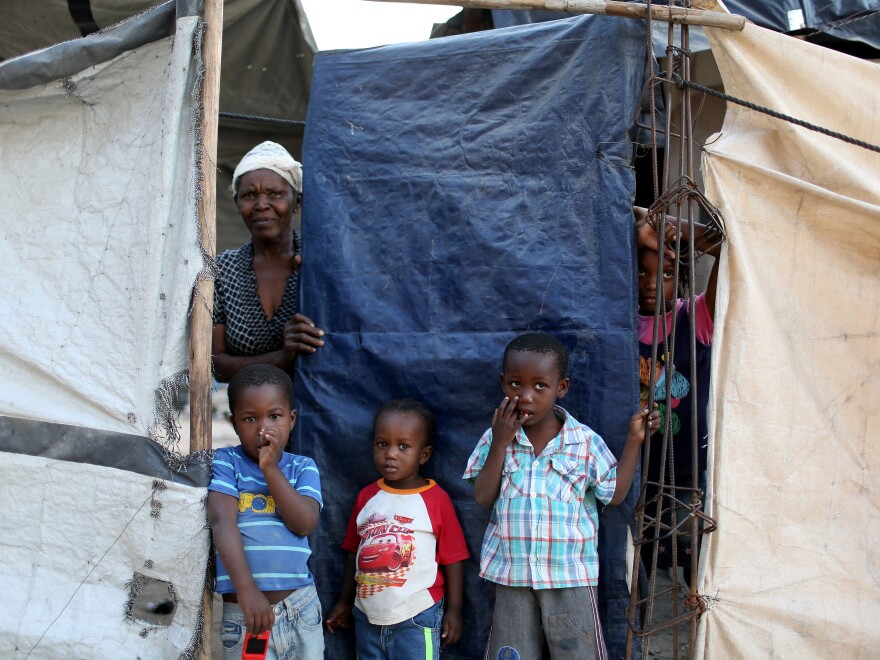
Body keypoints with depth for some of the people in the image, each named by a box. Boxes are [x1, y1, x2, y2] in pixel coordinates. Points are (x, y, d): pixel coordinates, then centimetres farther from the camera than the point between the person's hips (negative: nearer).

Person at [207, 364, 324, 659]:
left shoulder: (303, 467, 5)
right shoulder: (226, 462, -2)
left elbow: (304, 523, -9)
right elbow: (222, 522, -15)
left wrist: (271, 468, -13)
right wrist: (246, 589, -26)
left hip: (300, 607, 3)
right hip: (242, 610, -2)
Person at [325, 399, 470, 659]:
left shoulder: (436, 499, -9)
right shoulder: (366, 497, 3)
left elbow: (453, 558, -5)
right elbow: (355, 552, 11)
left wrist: (454, 609, -5)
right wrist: (345, 601, 16)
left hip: (417, 619, -4)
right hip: (367, 616, 5)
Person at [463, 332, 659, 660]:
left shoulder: (585, 441, -5)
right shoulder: (494, 439, -2)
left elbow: (615, 494, -2)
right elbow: (483, 499, -8)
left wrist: (634, 439, -8)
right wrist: (499, 444, -16)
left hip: (569, 576, -1)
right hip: (512, 574, 1)